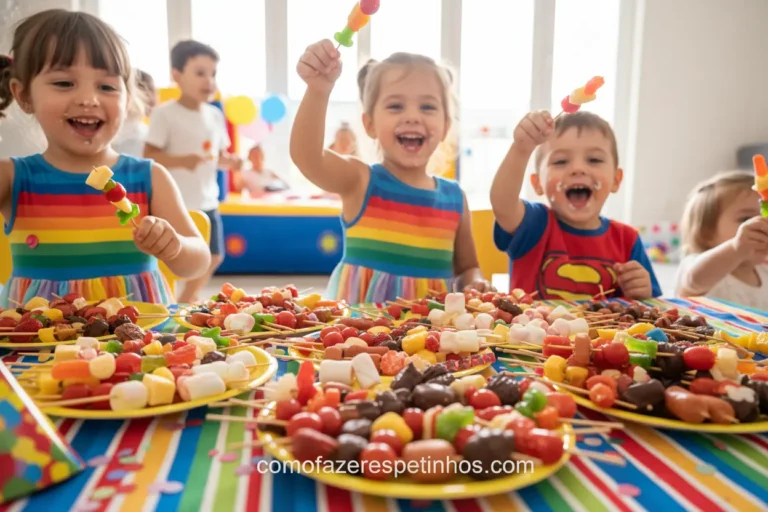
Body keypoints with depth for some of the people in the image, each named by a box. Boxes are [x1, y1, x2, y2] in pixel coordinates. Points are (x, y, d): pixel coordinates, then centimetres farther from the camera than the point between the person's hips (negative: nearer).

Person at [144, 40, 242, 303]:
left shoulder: (215, 115, 7)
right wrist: (181, 161, -30)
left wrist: (229, 161, -8)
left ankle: (186, 303, 38)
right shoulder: (164, 113, -12)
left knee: (213, 257, 17)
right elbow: (149, 156, -14)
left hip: (207, 203, 7)